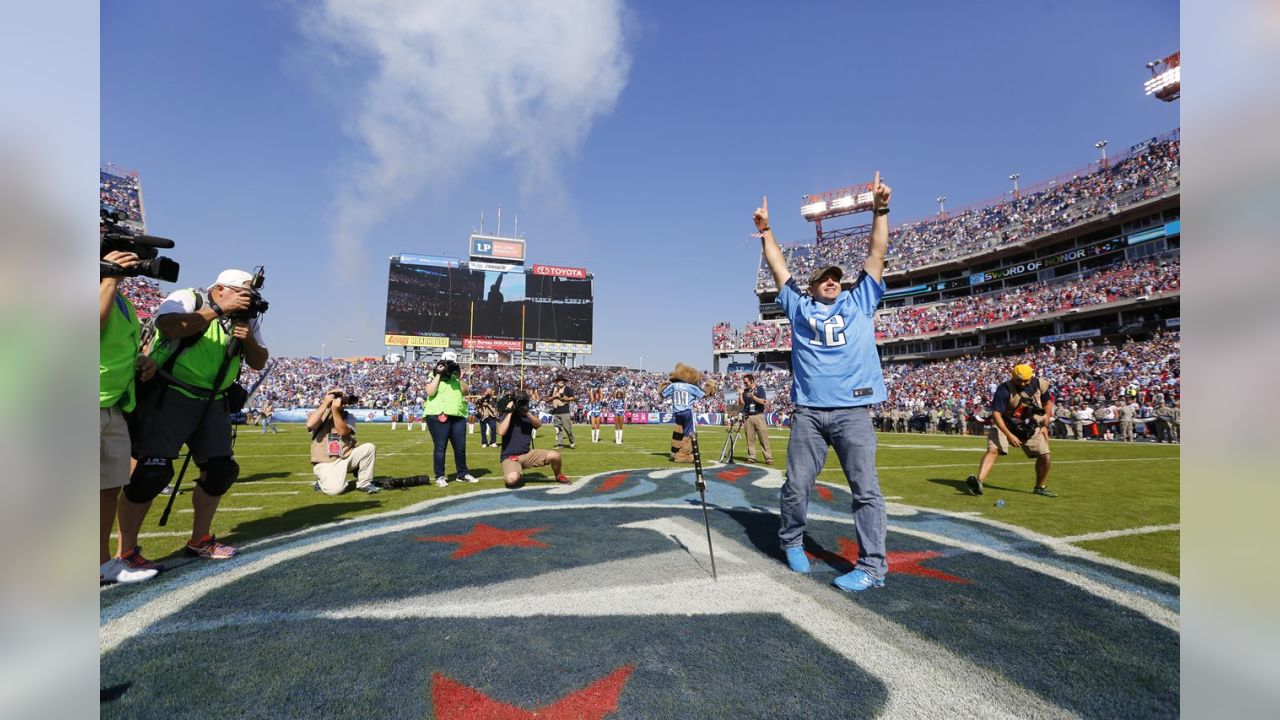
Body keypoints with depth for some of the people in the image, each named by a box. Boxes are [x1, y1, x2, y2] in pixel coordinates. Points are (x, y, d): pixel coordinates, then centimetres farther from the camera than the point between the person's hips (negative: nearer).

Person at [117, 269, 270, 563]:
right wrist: (219, 309, -25)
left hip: (213, 403, 7)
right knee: (153, 470, -10)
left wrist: (249, 340, -10)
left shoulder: (247, 319, 10)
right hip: (169, 396, -6)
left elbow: (259, 363, 10)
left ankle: (200, 540, 21)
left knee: (222, 469, 5)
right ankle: (126, 550, 3)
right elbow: (168, 326, -30)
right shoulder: (187, 299, -8)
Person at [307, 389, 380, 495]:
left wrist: (335, 410, -21)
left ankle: (364, 483, -3)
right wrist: (325, 404, -19)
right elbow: (310, 424, -24)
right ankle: (322, 481, 11)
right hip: (325, 463, -4)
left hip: (346, 458, 4)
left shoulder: (349, 417, 5)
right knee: (335, 489, -27)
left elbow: (343, 431, -16)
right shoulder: (320, 413, 0)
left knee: (369, 447, -19)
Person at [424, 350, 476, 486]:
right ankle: (440, 476, 7)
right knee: (440, 447, -1)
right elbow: (430, 392, -12)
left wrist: (460, 378, 0)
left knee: (460, 447, 8)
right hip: (438, 415, -5)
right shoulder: (434, 375, 4)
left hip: (458, 416, 5)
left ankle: (462, 474, 20)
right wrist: (438, 375, -8)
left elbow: (465, 391, 9)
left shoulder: (456, 376, 18)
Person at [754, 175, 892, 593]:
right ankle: (791, 542, 24)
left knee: (866, 489, -3)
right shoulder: (799, 307, 17)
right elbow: (779, 268, 18)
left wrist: (880, 210, 10)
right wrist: (766, 231, 13)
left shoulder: (859, 302, 18)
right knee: (797, 487, 3)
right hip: (807, 411, 1)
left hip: (853, 410, 0)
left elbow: (876, 256, 15)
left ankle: (872, 566, 4)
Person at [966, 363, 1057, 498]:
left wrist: (1045, 426, 6)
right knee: (992, 450, -23)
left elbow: (1047, 403, 11)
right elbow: (996, 413, -25)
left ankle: (1040, 487, 22)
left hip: (1031, 427, 4)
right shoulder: (1005, 389, -23)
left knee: (1044, 456, 0)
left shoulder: (1041, 385, -9)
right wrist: (1008, 434, -33)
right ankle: (979, 481, -37)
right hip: (1005, 425, -4)